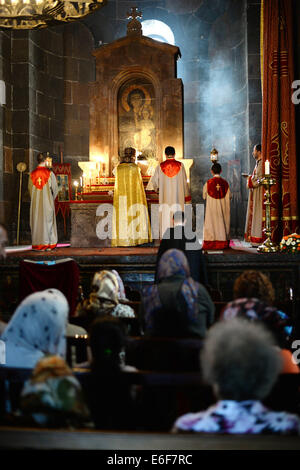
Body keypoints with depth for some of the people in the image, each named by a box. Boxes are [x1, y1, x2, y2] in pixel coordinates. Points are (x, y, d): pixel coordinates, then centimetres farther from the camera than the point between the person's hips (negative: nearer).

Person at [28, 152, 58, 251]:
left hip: (36, 202, 3)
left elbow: (30, 188, 8)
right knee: (48, 221, 3)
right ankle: (48, 244, 1)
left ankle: (37, 245, 6)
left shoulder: (32, 174, 1)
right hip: (47, 201, -2)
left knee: (37, 221, 6)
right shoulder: (50, 173, -8)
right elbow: (55, 188, -3)